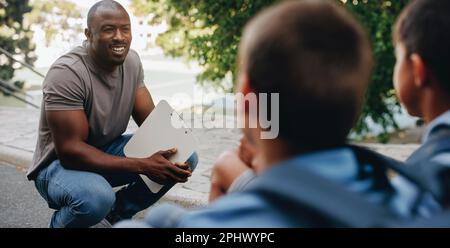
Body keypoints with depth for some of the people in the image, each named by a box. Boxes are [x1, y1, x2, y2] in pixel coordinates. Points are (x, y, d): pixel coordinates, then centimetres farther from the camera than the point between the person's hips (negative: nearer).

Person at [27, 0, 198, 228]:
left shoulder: (132, 61, -5)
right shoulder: (66, 73, -26)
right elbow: (70, 151, -30)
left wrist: (175, 153, -24)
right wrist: (142, 166, -35)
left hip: (109, 150, 7)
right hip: (61, 162, -7)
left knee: (187, 156, -8)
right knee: (96, 197, -40)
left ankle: (119, 209, 10)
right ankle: (61, 222, -2)